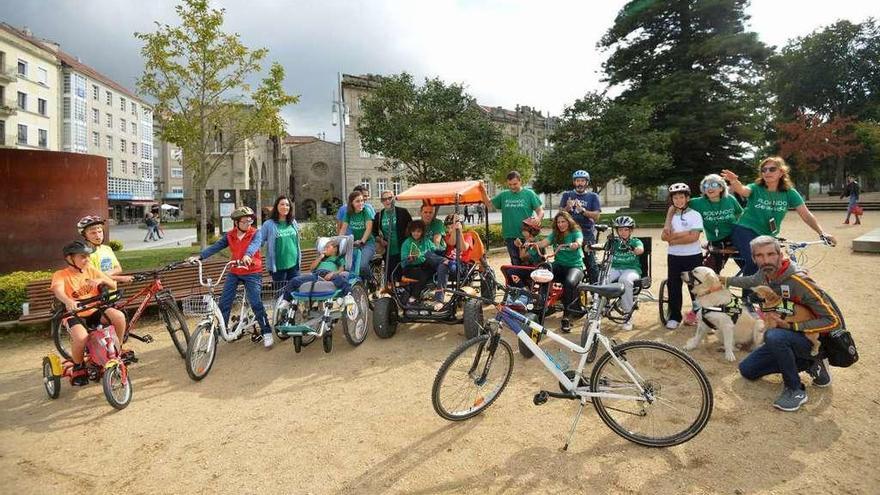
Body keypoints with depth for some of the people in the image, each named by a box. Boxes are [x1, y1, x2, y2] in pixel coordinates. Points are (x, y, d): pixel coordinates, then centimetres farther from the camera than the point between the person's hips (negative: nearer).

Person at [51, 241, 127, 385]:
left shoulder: (91, 270, 8)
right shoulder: (61, 275, -4)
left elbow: (113, 285, 7)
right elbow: (58, 290, -27)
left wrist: (102, 280, -16)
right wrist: (67, 301, -49)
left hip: (95, 312, 3)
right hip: (75, 315, -3)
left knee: (119, 316, -28)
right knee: (81, 337, -34)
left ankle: (117, 350, -2)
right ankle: (78, 367, -1)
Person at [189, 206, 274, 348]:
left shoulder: (255, 234, -9)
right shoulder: (229, 236, 3)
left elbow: (254, 244, -29)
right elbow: (215, 247, -3)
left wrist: (247, 255, -51)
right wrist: (199, 256, -17)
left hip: (252, 273, -4)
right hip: (234, 272, 4)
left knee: (256, 303, -11)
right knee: (224, 303, 4)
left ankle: (267, 333, -1)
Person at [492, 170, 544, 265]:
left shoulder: (529, 194, 0)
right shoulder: (503, 195, 9)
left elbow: (540, 211, 0)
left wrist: (538, 219, -21)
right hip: (510, 236, 3)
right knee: (516, 264, 8)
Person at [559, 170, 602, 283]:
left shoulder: (593, 196, 7)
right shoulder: (567, 195, 11)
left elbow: (596, 215, -3)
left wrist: (582, 210, -18)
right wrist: (567, 208, -15)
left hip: (587, 233, -1)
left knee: (591, 263, -5)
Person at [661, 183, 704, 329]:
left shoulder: (694, 215, -4)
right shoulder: (671, 216, 10)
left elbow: (694, 237, -15)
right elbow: (664, 236, -1)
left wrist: (673, 239, -11)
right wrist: (683, 233, -16)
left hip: (693, 256, -3)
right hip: (674, 256, 4)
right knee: (673, 286, 4)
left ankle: (698, 312, 22)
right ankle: (674, 316, 12)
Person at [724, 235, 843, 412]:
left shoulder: (798, 281, -28)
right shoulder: (764, 274, -7)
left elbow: (834, 321, -27)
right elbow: (752, 281, 21)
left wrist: (789, 325, -32)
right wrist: (724, 280, 25)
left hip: (815, 339, -8)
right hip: (786, 337, 8)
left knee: (773, 336, -40)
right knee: (747, 370, 6)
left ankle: (796, 390, -17)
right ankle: (810, 365, 11)